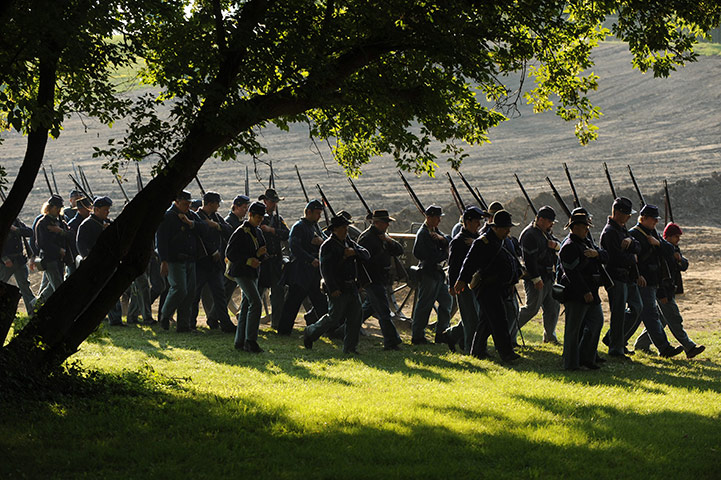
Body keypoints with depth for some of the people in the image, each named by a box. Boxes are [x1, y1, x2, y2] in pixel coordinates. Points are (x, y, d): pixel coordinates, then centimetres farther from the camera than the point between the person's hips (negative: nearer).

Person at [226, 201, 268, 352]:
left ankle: (240, 341, 14)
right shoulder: (240, 232, -11)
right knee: (256, 303, -17)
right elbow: (229, 253, -13)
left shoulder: (258, 232, 14)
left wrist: (259, 254, -5)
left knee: (247, 306, 9)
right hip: (241, 272, -9)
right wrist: (248, 260, -21)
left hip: (252, 273, 9)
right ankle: (250, 340, -16)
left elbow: (262, 253, 18)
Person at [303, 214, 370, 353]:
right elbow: (325, 269, -17)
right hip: (337, 289, -7)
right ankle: (310, 333, 16)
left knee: (355, 317, 2)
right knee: (335, 317, -5)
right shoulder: (328, 246, -11)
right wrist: (333, 289, -23)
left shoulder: (349, 242, 15)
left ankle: (350, 347, 9)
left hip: (352, 287, 7)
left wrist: (354, 252, -10)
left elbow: (366, 254, 11)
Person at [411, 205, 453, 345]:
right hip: (428, 274, -10)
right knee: (424, 305, -4)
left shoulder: (434, 230, 14)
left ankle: (441, 334, 18)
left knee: (446, 301, 12)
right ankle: (417, 337, 4)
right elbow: (433, 256, -21)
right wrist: (446, 254, -6)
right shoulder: (423, 233, -16)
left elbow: (449, 241, 2)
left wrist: (441, 238, -18)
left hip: (438, 273, 10)